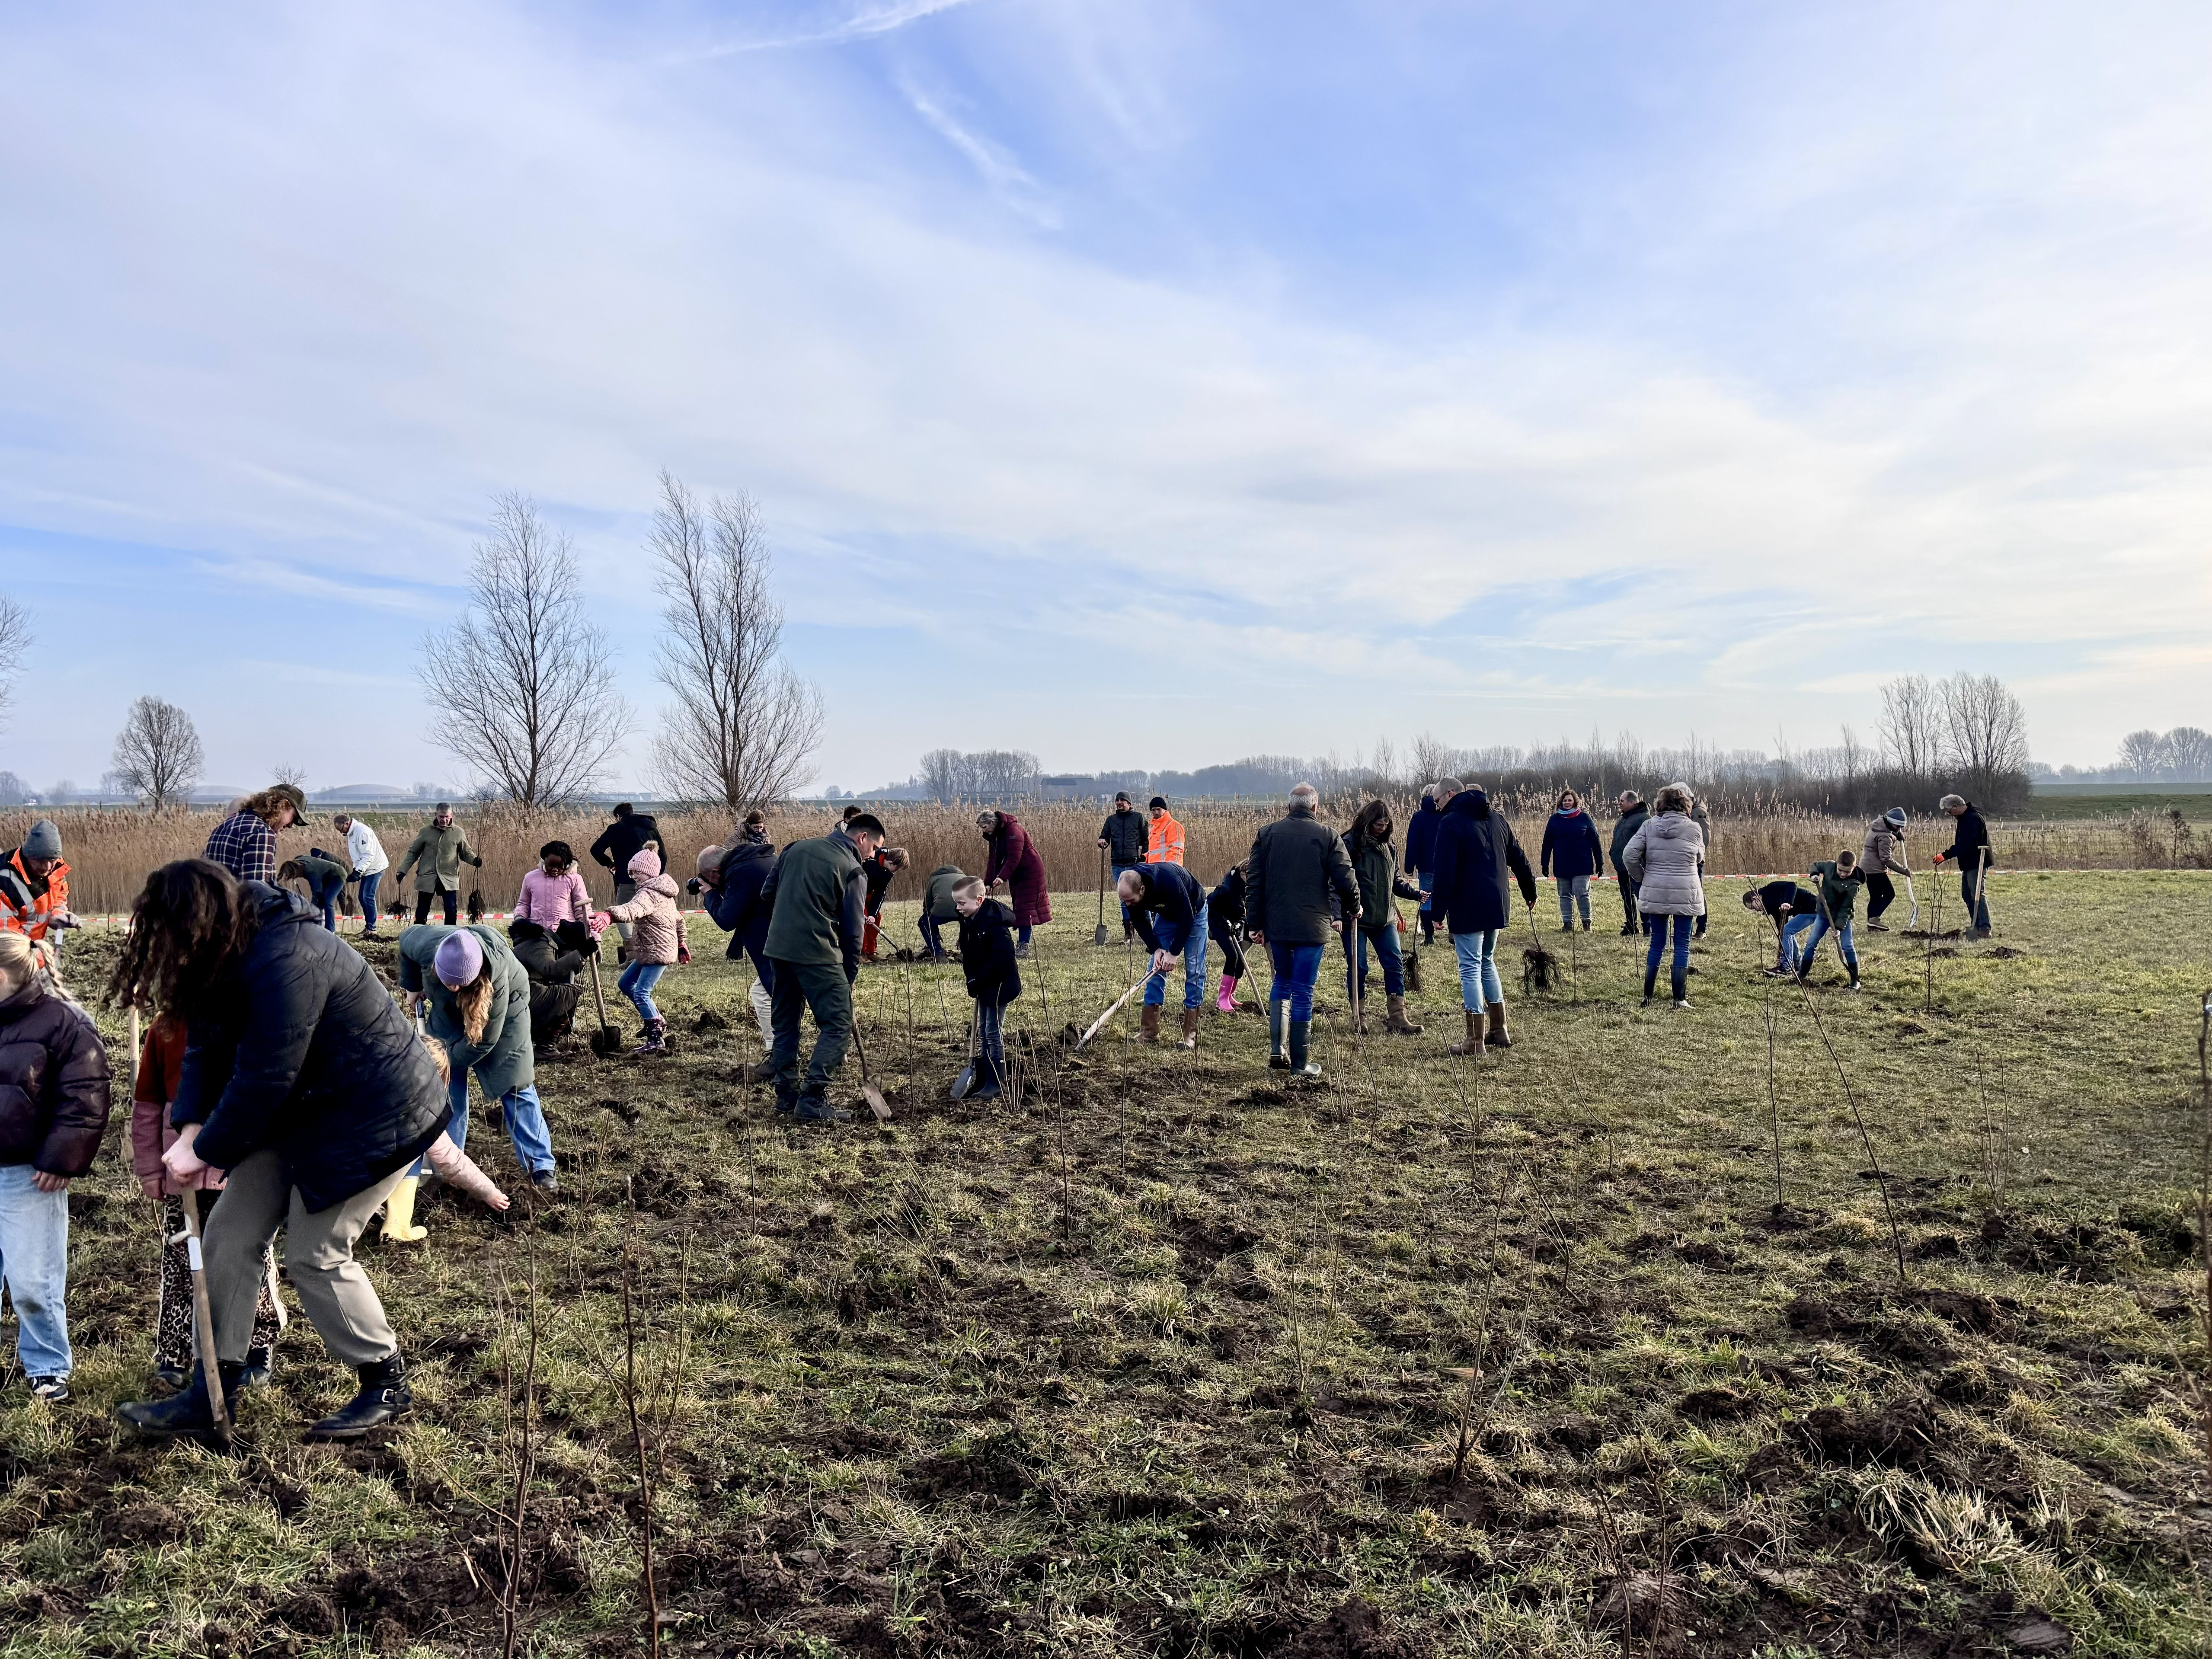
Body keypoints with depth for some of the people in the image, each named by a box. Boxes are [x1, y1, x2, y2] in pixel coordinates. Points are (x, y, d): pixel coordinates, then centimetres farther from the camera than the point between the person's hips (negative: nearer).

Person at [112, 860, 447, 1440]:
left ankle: (387, 1385, 15)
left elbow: (263, 1077, -27)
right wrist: (190, 1127, -12)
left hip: (371, 1115, -10)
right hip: (299, 1111, 10)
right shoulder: (228, 958, 0)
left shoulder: (284, 963, -30)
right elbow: (206, 1048, 3)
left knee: (316, 1253, -4)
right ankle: (210, 1395, 18)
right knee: (229, 1234, 7)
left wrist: (207, 1151, -15)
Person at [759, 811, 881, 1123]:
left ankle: (786, 1096, 23)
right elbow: (853, 931, -3)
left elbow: (767, 894, 16)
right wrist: (850, 977, 6)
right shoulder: (853, 870, -4)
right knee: (838, 1027, -2)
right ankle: (812, 1100, -8)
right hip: (818, 954, -7)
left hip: (778, 948, 7)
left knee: (785, 1024, 18)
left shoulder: (796, 848, 14)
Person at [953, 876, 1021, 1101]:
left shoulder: (993, 922, -25)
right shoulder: (969, 921, 4)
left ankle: (996, 1085, 4)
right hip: (983, 985, 10)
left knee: (994, 1032, -4)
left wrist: (978, 981, -23)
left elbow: (1002, 956, -29)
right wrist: (971, 979, 5)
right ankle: (982, 1080, 24)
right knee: (983, 1033, 15)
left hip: (999, 984, -10)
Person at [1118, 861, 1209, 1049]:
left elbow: (1186, 919, -32)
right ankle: (1149, 1031, 1)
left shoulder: (1170, 882, -42)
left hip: (1193, 912, -5)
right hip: (1166, 914, 5)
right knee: (1156, 968, -1)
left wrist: (1173, 953, -27)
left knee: (1194, 970, -9)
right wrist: (1156, 949, -21)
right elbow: (1140, 922, -10)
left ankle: (1191, 1034, -5)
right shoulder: (1129, 890, -25)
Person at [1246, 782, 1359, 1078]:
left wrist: (1256, 924, 10)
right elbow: (1345, 880, -5)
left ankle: (1277, 1049, 8)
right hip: (1312, 927, -3)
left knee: (1282, 982, 21)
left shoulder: (1267, 833, 4)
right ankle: (1300, 1063, 8)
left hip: (1275, 924, 3)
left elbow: (1253, 882, 4)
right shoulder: (1328, 836, -3)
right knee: (1303, 992, 3)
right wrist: (1353, 909, 15)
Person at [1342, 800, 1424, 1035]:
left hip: (1384, 918, 6)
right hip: (1357, 918, -6)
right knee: (1357, 968, 0)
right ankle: (1360, 1018, 12)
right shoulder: (1351, 843, -8)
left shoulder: (1389, 847, 13)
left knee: (1395, 964, 2)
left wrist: (1416, 893, 4)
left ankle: (1397, 1018, 7)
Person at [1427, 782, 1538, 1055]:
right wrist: (1530, 892, 32)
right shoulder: (1497, 820, 12)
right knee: (1487, 962, 21)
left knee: (1471, 969, -3)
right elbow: (1519, 860, 20)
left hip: (1467, 909, -7)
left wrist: (1439, 912, -12)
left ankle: (1475, 1041, -3)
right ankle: (1499, 1031, 23)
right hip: (1497, 907, 7)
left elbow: (1444, 872, -16)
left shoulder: (1451, 823, -9)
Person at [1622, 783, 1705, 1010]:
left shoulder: (1649, 825, -2)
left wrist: (1642, 878, 6)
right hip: (1685, 894, -2)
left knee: (1657, 943, 12)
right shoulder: (1693, 828, -6)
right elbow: (1700, 856, 10)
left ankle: (1647, 997, 13)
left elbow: (1629, 855, -7)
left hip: (1655, 893, 2)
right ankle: (1680, 999, 5)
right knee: (1682, 946, 5)